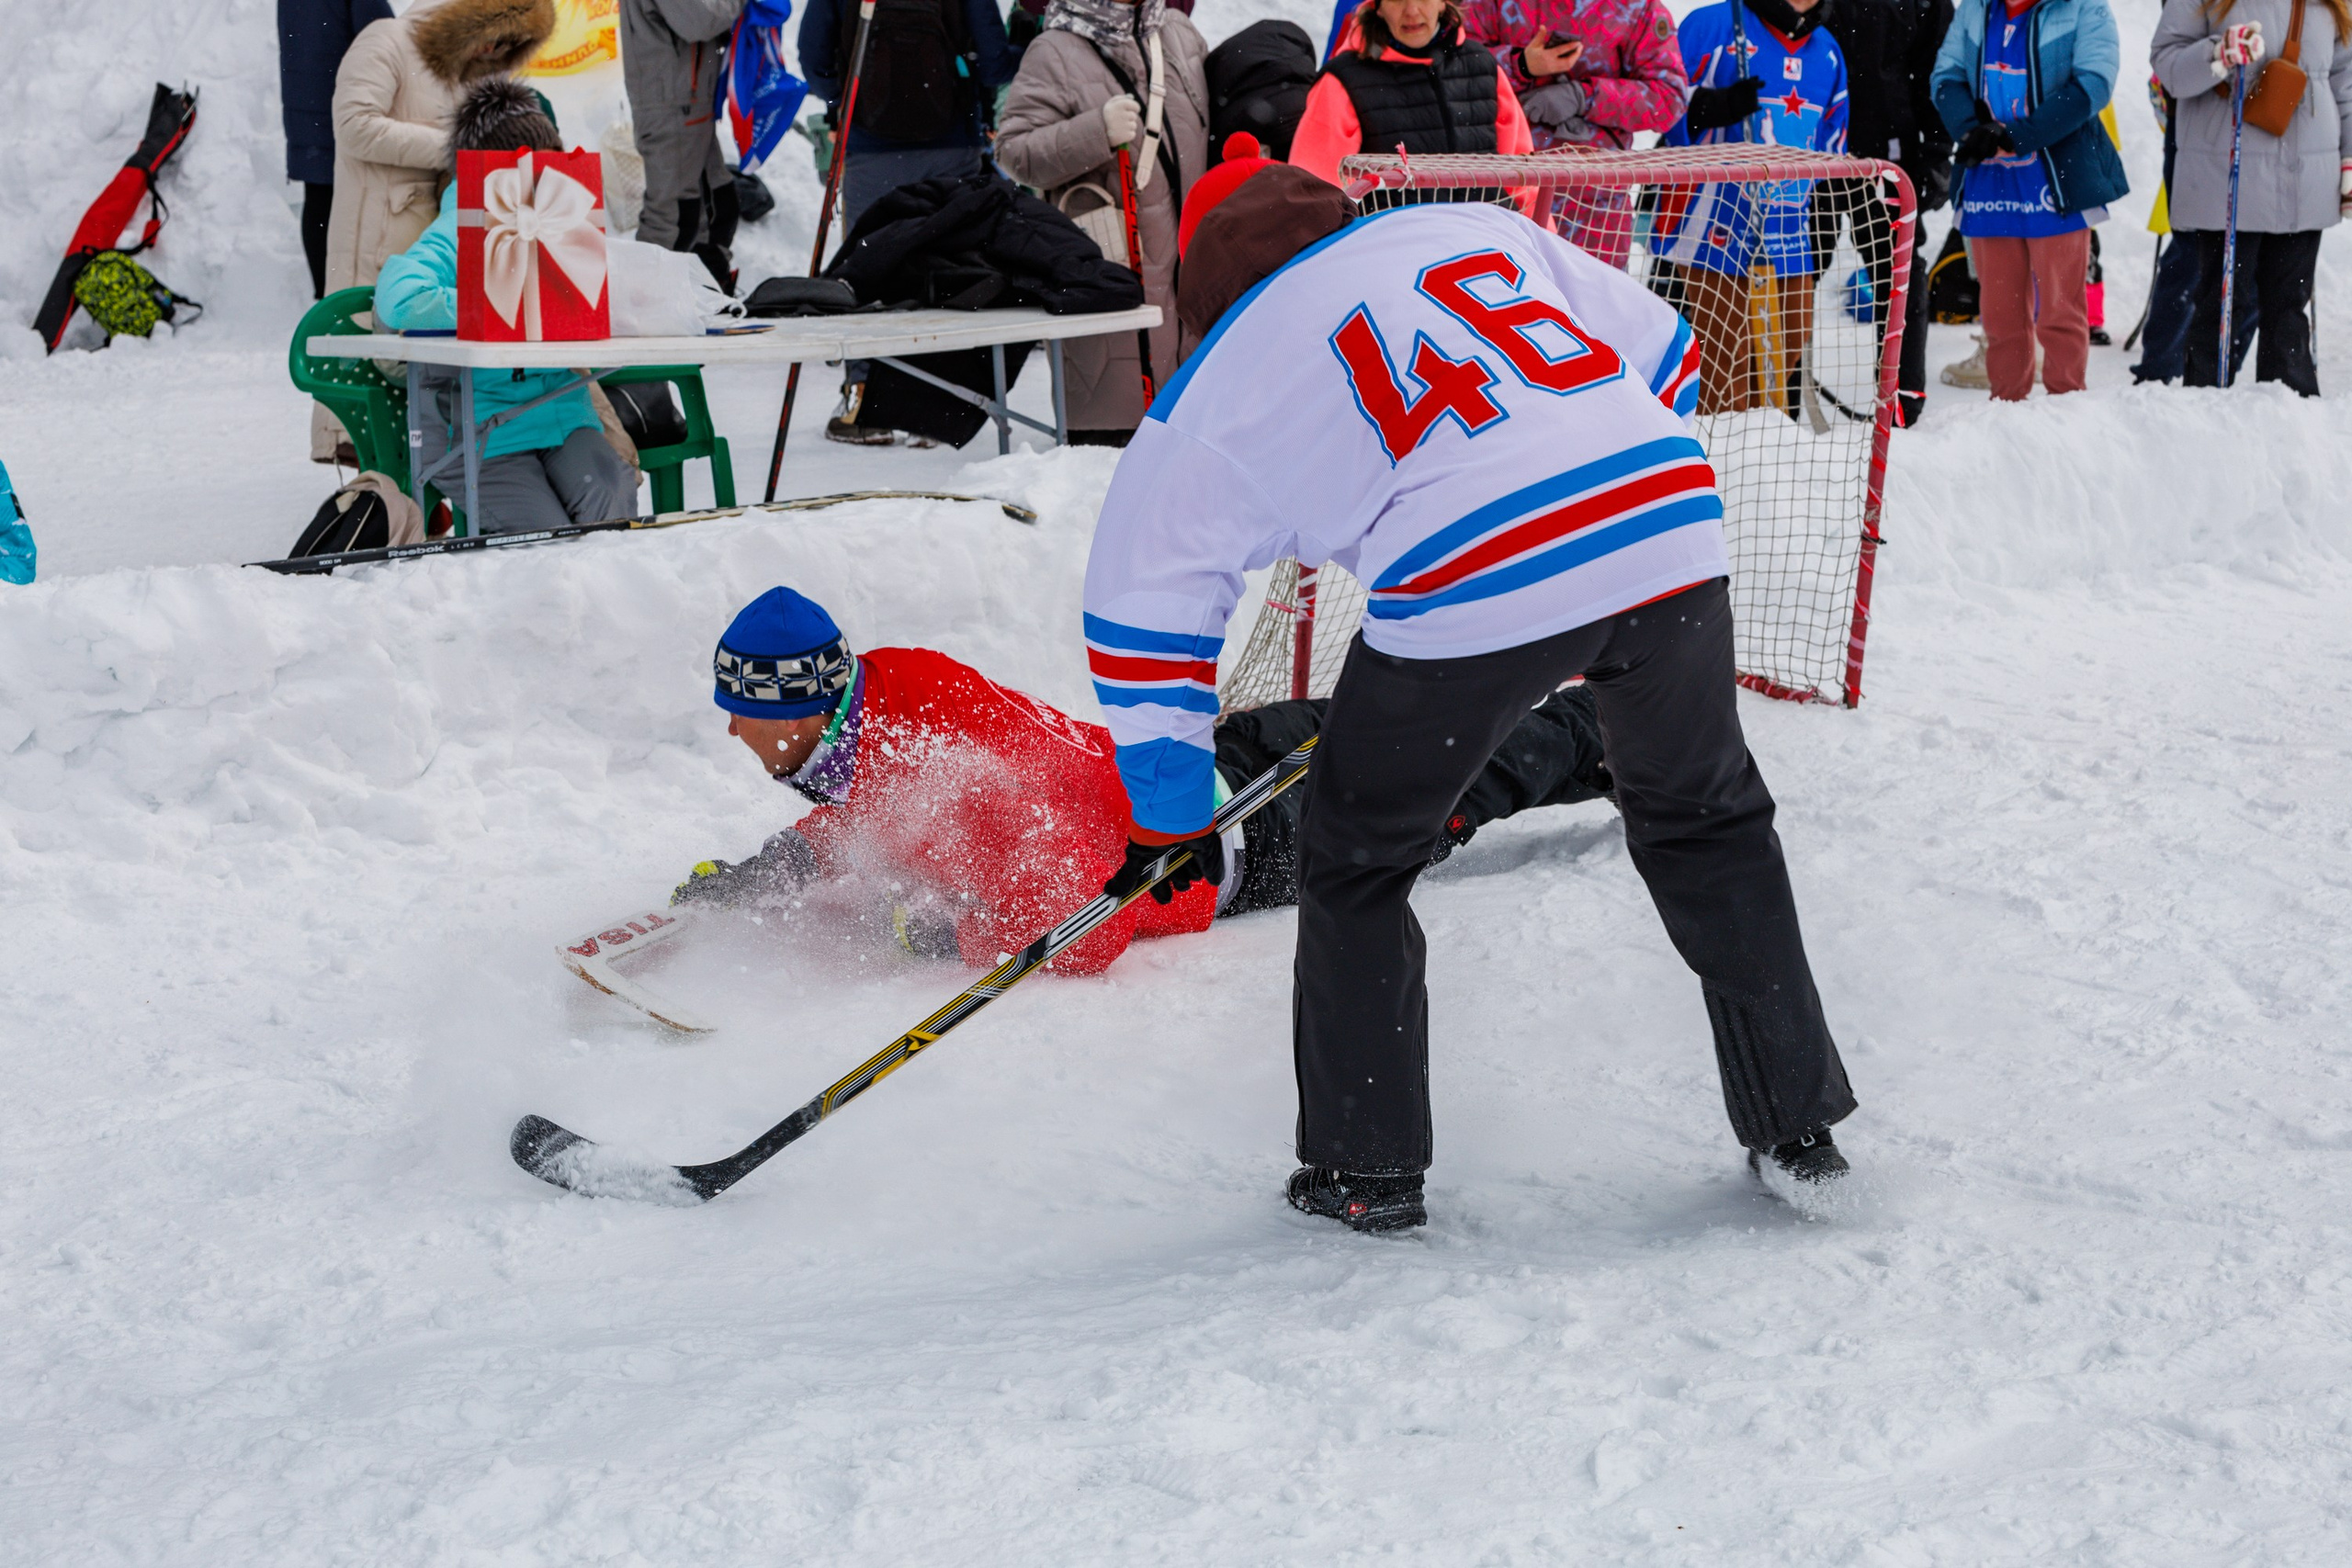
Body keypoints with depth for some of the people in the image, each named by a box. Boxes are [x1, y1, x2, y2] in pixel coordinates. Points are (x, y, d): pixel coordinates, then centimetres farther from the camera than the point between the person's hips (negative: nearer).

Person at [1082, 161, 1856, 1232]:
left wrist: (1169, 817, 27)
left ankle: (1366, 1170, 25)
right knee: (1705, 819, 27)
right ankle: (1797, 1126, 30)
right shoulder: (1470, 226, 24)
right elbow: (1662, 354, 28)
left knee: (1357, 859, 19)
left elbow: (1146, 605, 19)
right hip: (1671, 530, 4)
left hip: (1473, 590, -4)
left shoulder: (1221, 388, 16)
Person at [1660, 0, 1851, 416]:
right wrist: (1715, 108, -25)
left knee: (1789, 345, 9)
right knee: (1727, 350, -9)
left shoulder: (1826, 50, 16)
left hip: (1789, 234, 7)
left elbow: (1831, 146, 22)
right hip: (1714, 226, -7)